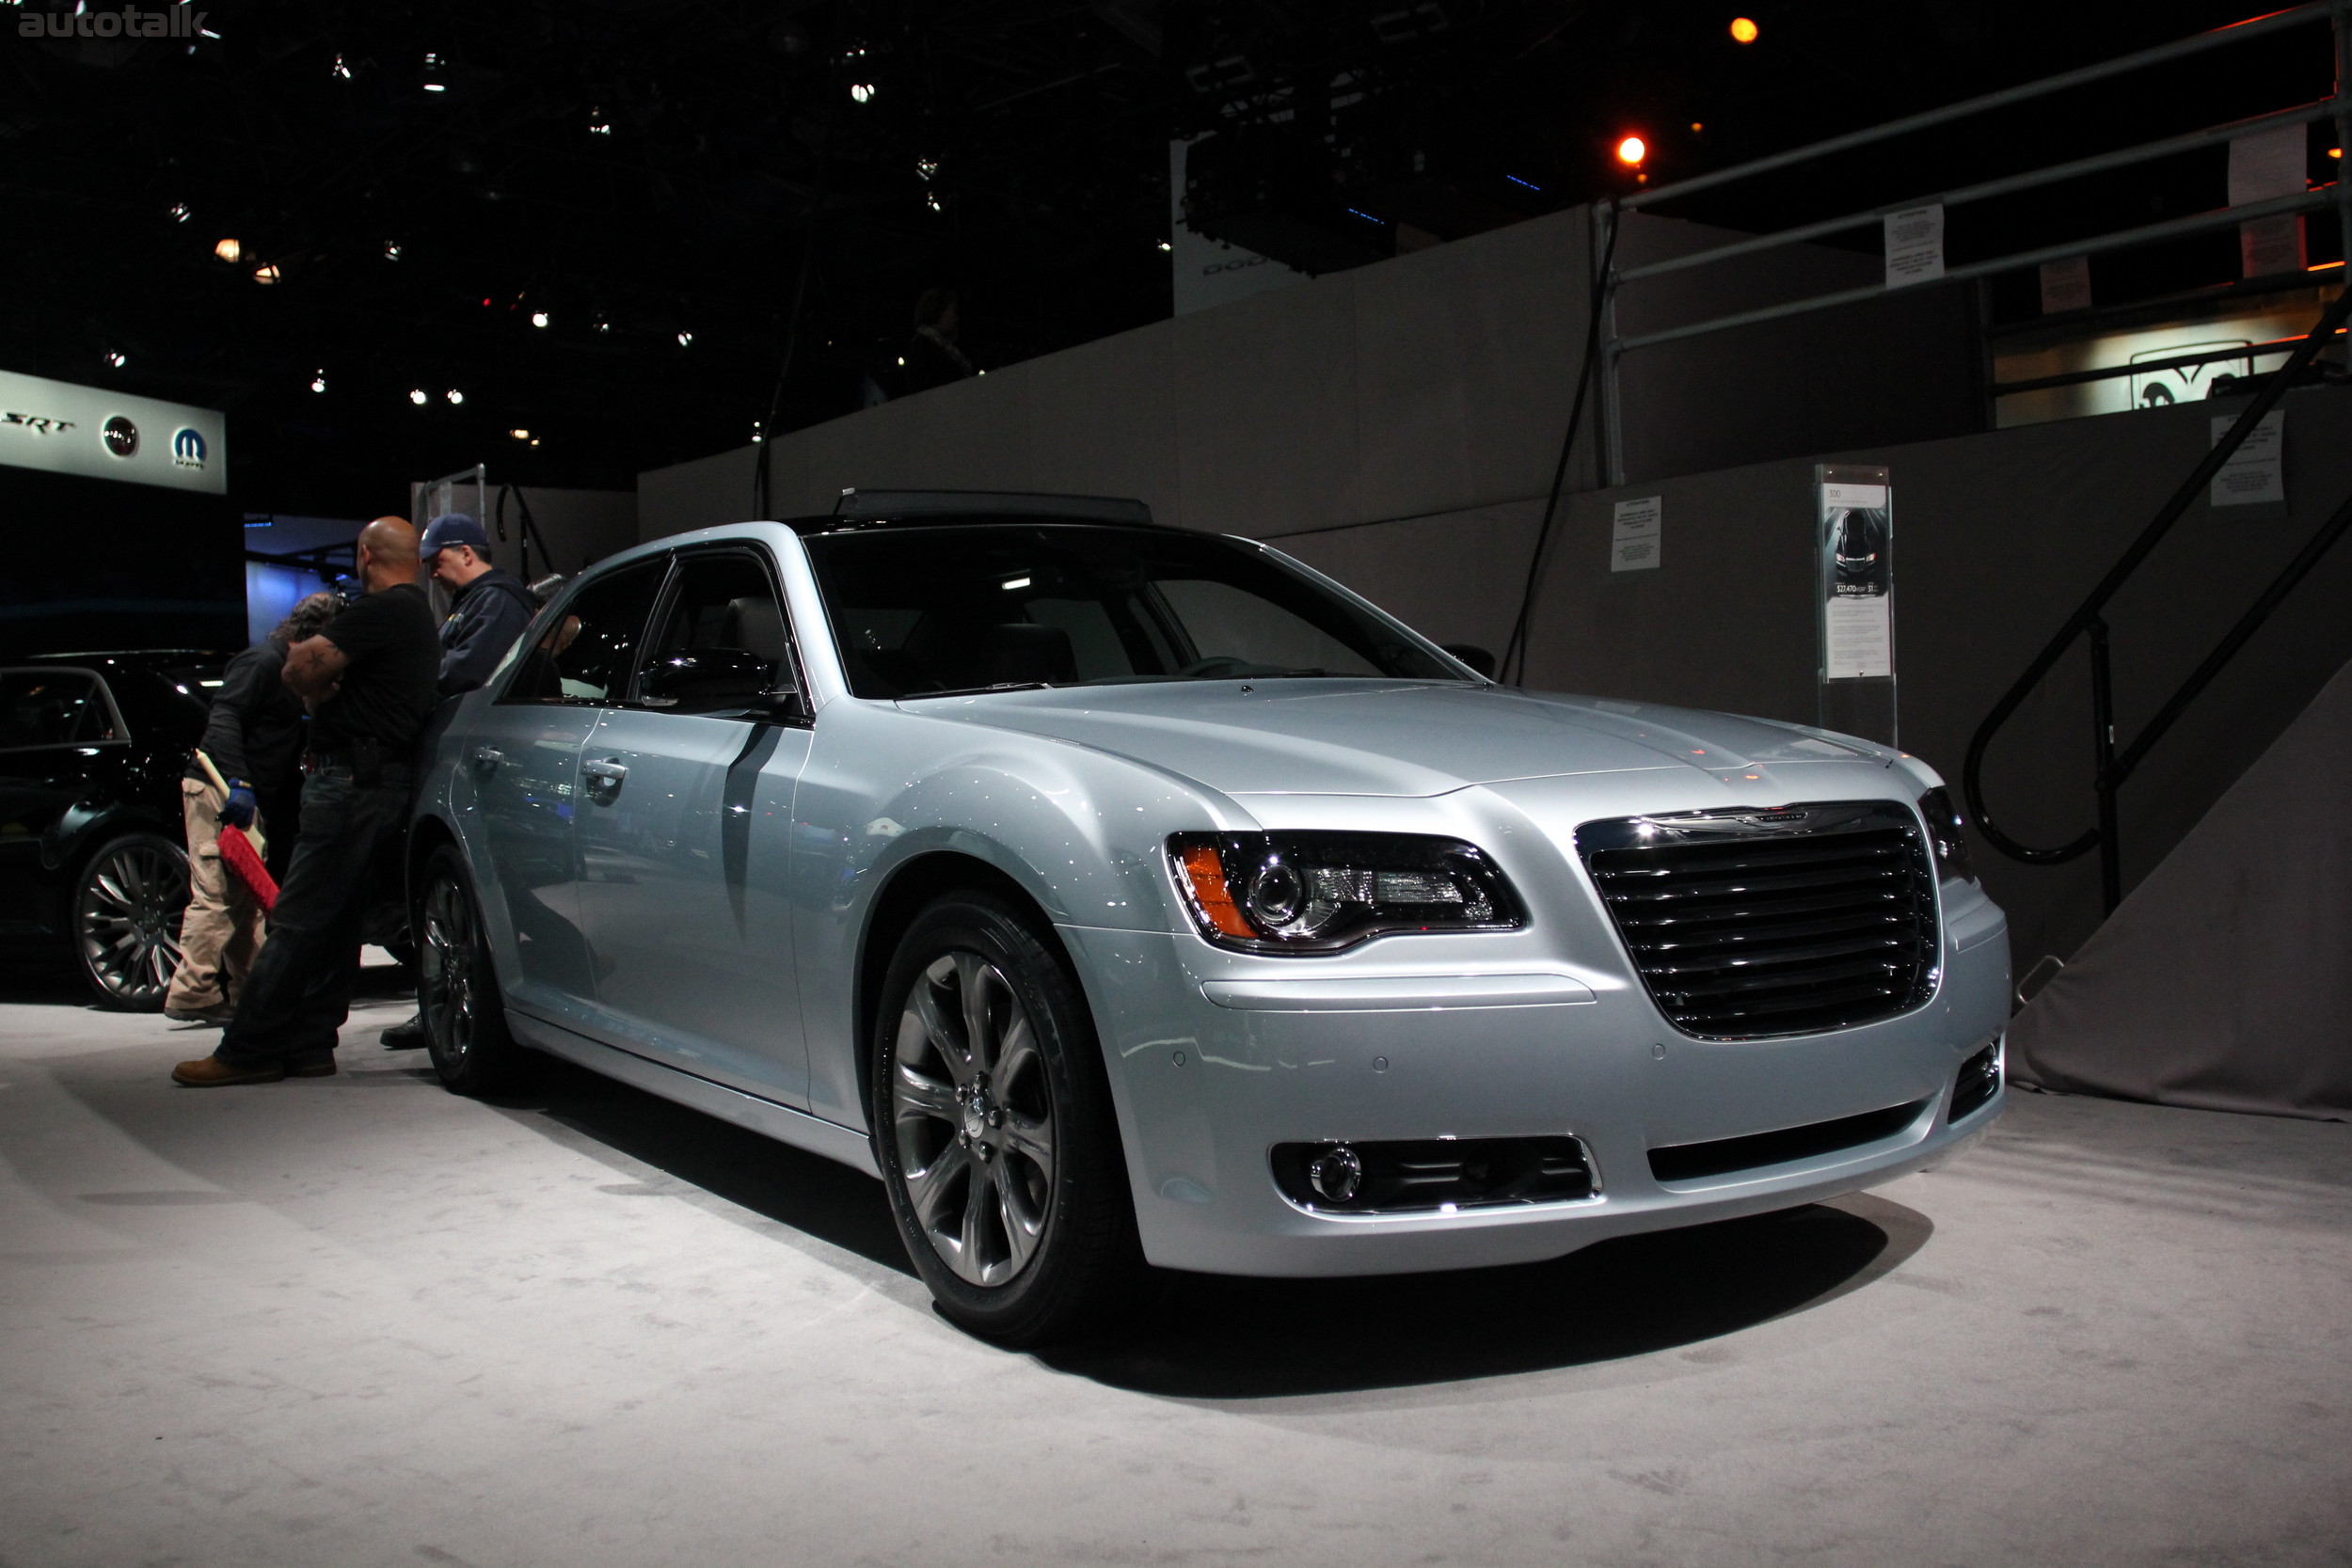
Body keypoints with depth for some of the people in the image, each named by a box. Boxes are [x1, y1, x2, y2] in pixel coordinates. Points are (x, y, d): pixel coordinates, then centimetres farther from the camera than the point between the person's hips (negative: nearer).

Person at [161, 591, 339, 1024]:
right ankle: (192, 993, -10)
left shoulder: (290, 669, 20)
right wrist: (238, 782, -31)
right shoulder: (261, 661, -11)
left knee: (245, 898, 12)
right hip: (218, 790, -10)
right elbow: (223, 720, -23)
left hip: (246, 795, 10)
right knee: (216, 894, -12)